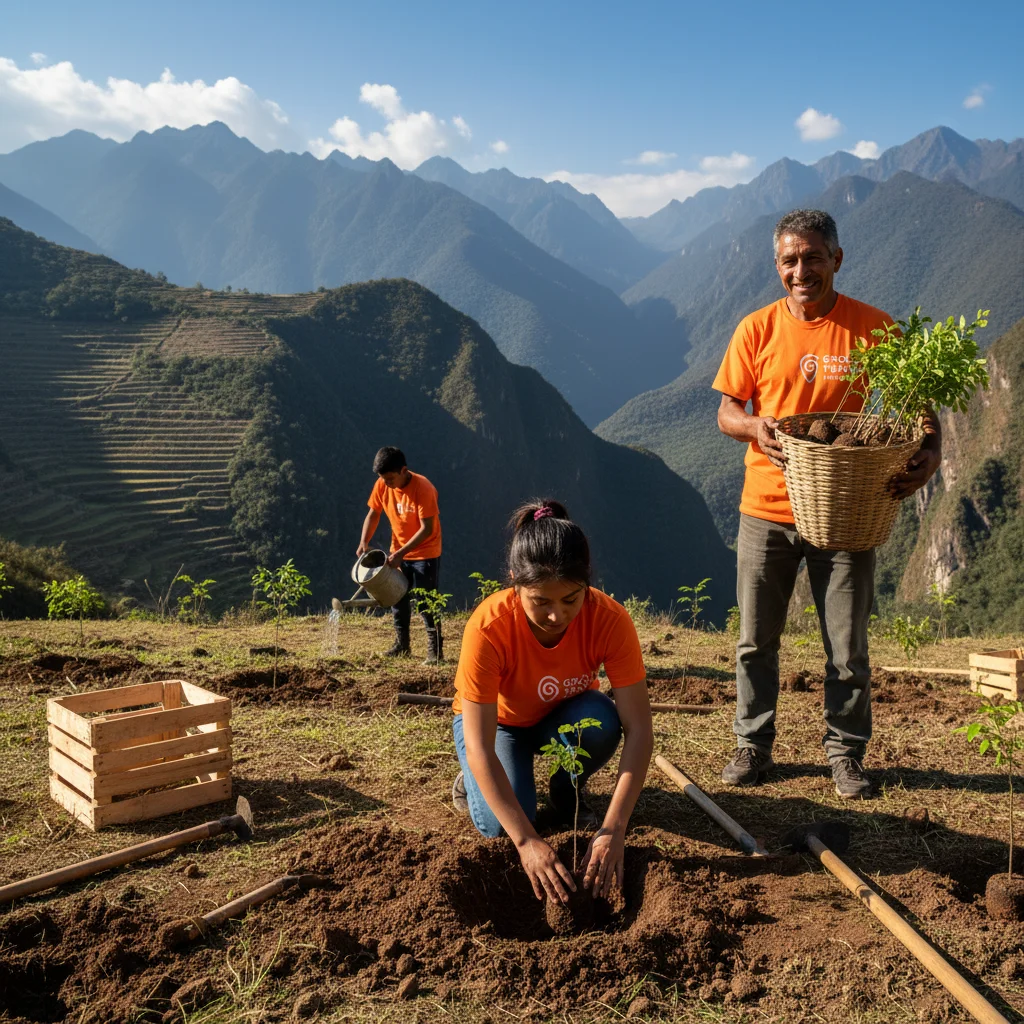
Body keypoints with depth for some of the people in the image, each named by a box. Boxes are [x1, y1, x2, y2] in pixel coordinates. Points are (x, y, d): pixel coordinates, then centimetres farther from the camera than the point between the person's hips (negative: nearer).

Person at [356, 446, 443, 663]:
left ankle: (435, 650, 0)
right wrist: (364, 542, -11)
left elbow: (427, 529, -26)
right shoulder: (382, 485, -8)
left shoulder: (423, 488, -26)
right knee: (397, 598, 13)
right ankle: (401, 645, 27)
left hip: (425, 553, -6)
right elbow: (373, 514, 4)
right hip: (399, 552, 7)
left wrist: (401, 553, -29)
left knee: (424, 603, -8)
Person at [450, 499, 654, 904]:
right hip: (495, 721, -2)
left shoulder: (610, 619, -32)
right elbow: (480, 748, -37)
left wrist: (613, 829, -44)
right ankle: (472, 783, 10)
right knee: (499, 824, -26)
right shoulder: (488, 627, -37)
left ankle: (566, 790, 1)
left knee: (601, 721, -33)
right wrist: (527, 841, -45)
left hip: (563, 717, 2)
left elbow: (638, 729, -33)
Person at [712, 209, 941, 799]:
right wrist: (753, 425, -21)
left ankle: (847, 753, 23)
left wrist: (930, 452, -22)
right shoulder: (757, 330, -1)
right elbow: (726, 413, 2)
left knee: (849, 648, 6)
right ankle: (754, 745, 25)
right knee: (756, 641, 10)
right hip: (768, 508, 1)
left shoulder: (873, 328, -4)